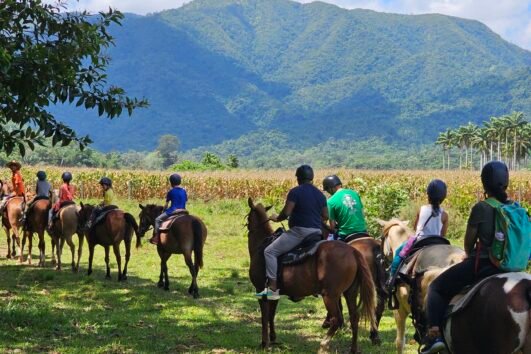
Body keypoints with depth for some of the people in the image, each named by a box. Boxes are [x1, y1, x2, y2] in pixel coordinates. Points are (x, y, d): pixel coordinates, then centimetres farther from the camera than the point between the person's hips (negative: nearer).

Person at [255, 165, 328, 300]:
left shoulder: (295, 192, -9)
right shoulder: (320, 194, 12)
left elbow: (286, 213, -16)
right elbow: (325, 216, 15)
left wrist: (277, 218, 4)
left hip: (299, 231, -7)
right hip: (317, 232, 7)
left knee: (269, 252, -3)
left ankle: (273, 288, -12)